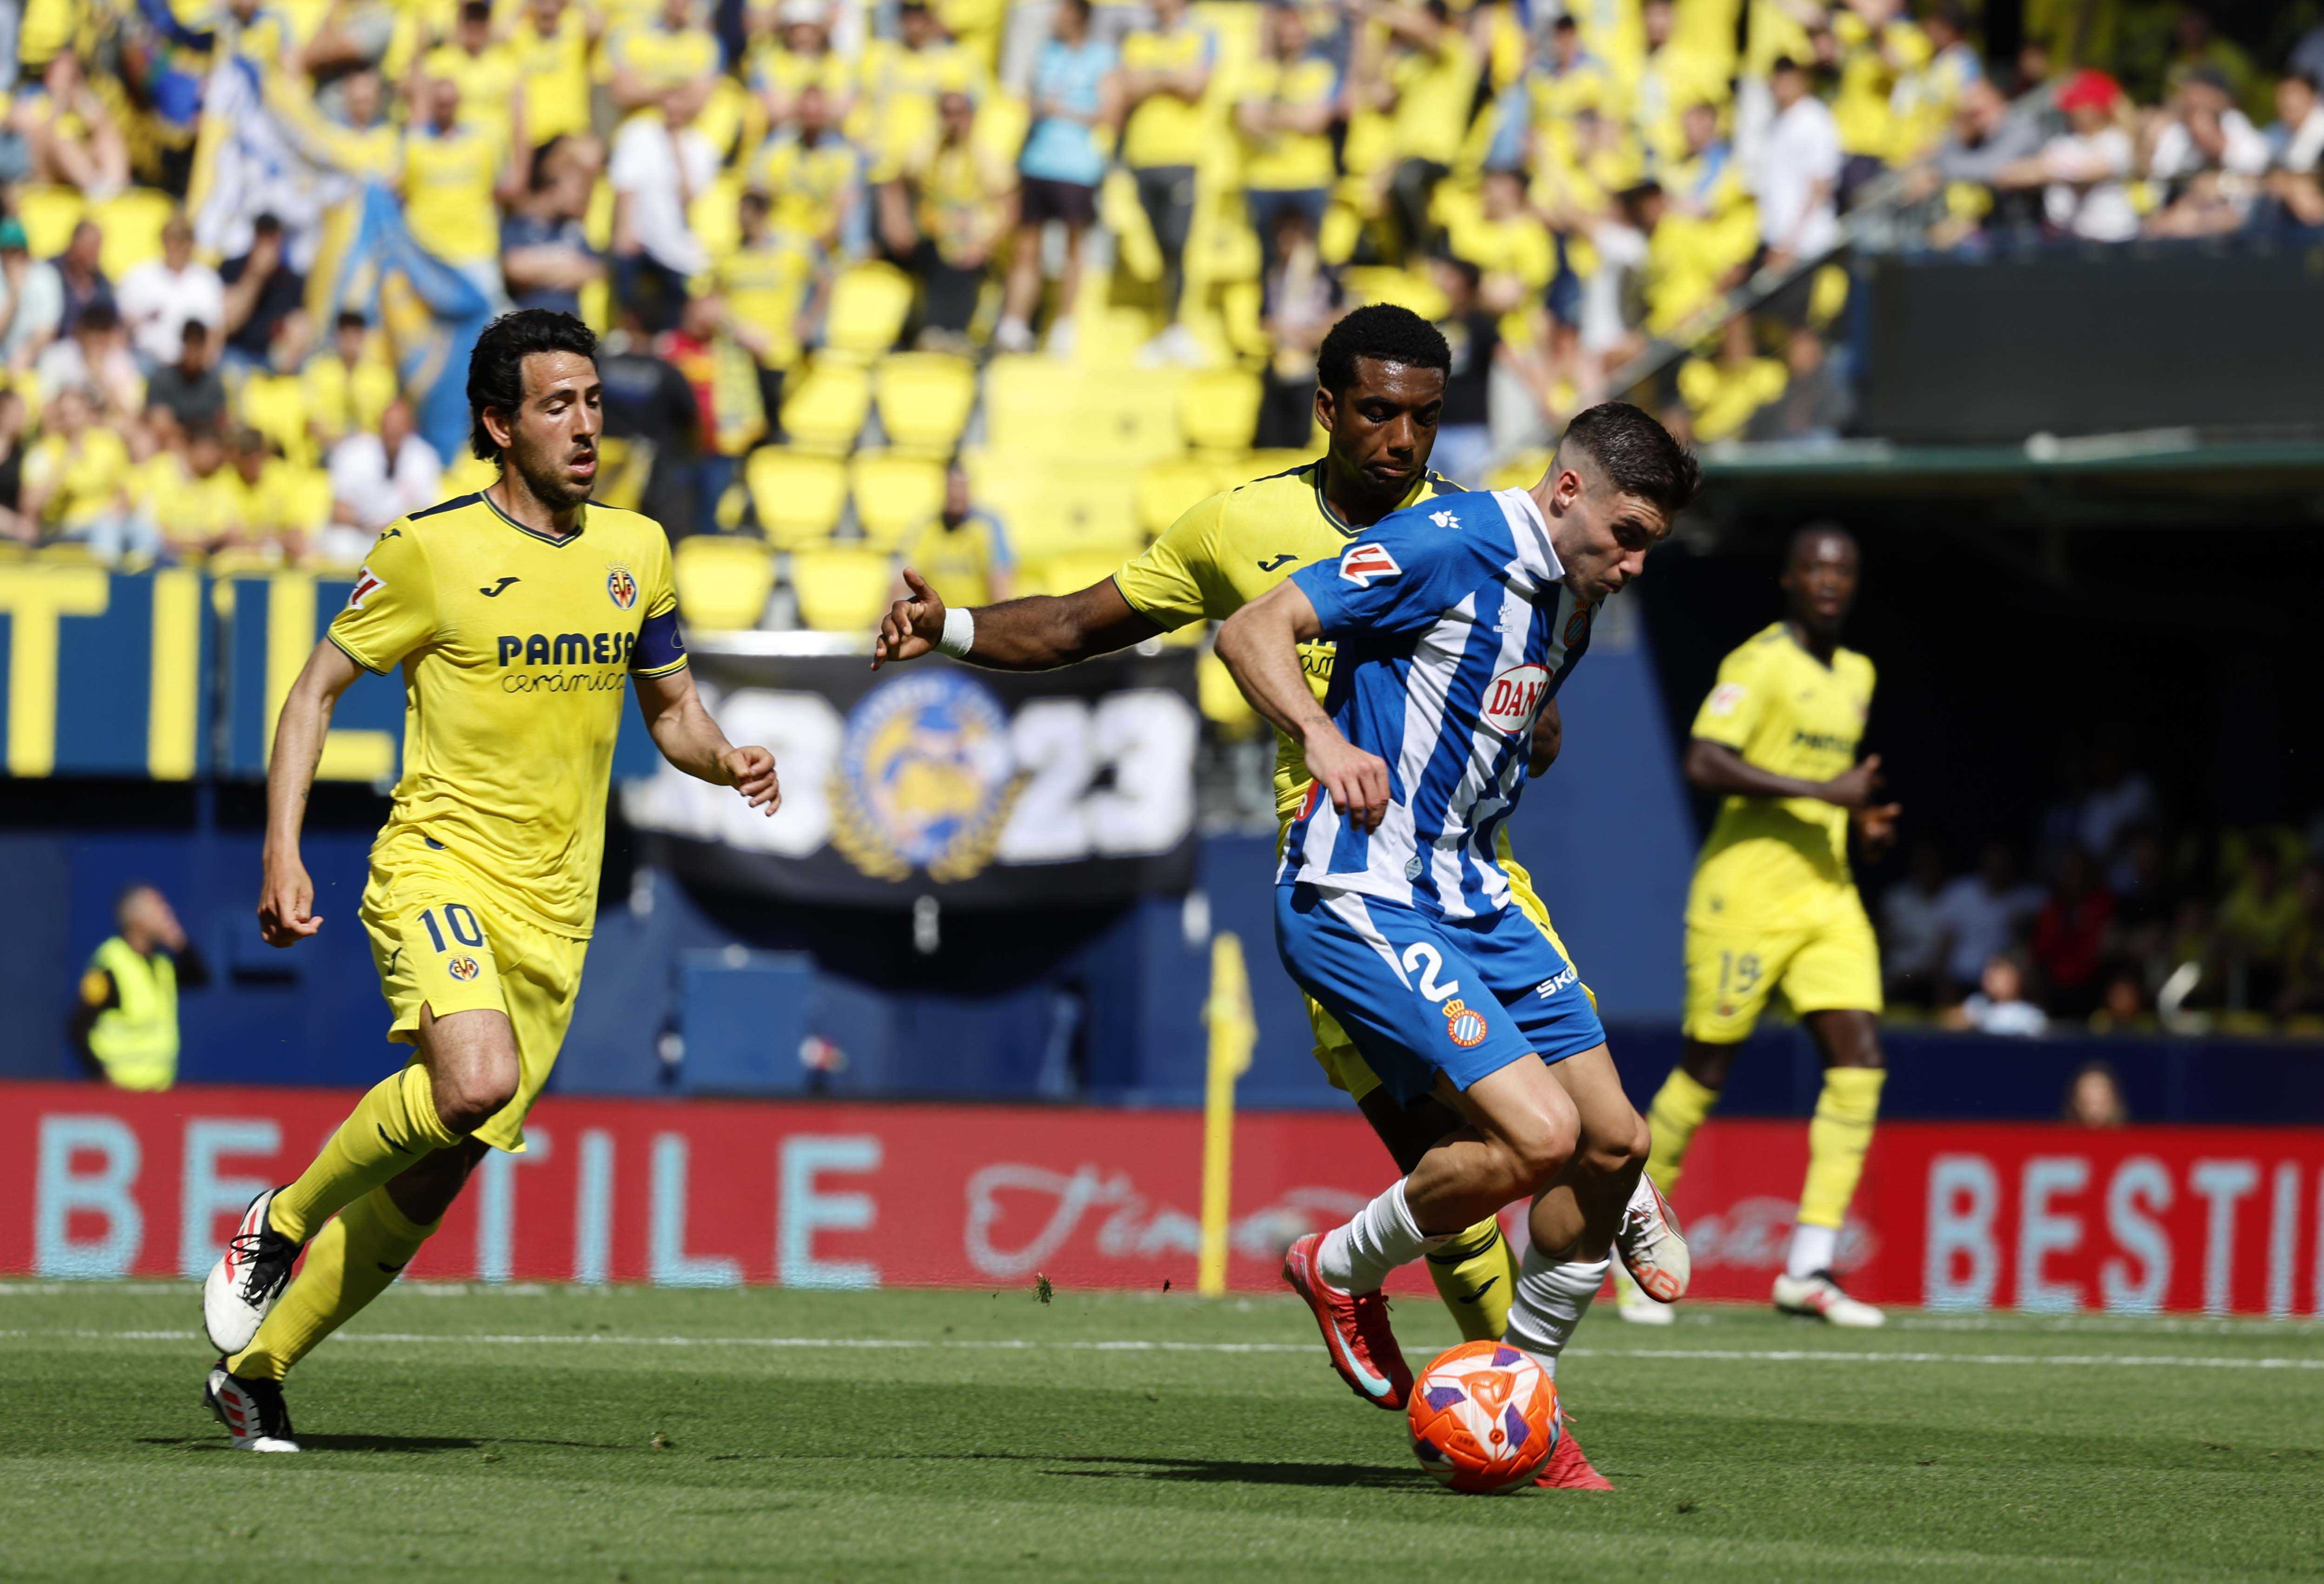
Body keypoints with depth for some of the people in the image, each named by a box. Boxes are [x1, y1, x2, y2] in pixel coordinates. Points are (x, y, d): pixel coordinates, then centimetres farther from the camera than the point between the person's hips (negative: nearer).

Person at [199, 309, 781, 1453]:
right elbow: (316, 690, 1)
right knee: (476, 1082, -32)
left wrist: (728, 763, -2)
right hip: (438, 867, -5)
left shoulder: (634, 551, 10)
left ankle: (254, 1371, 19)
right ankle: (280, 1221, -7)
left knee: (438, 1173, 3)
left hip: (552, 909, 5)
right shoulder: (431, 551, -5)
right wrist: (282, 853, -9)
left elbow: (672, 712, 21)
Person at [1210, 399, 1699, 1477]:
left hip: (1469, 899, 9)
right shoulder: (1450, 545, -14)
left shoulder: (1569, 607, 13)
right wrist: (1321, 735, -34)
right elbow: (1252, 631, -20)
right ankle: (1345, 1268, 5)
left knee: (1612, 1139, 5)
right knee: (1539, 1132, -20)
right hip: (1359, 895, -9)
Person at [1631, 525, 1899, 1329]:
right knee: (1706, 1067, 0)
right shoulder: (1761, 661, -11)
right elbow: (1705, 763, -22)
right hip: (1746, 892, -7)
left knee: (1859, 1059, -8)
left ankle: (1809, 1269, -10)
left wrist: (1860, 820, 9)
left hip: (1828, 895, 7)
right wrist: (1824, 792, -24)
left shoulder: (1856, 676, 15)